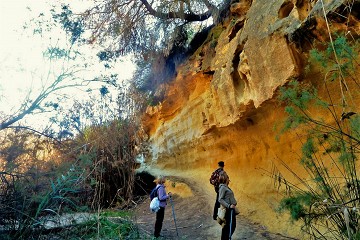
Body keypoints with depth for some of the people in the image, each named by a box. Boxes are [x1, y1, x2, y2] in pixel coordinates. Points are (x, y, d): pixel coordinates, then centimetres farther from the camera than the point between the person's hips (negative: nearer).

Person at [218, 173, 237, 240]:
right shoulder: (222, 187, -14)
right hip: (228, 210, -10)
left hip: (231, 209, 10)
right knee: (227, 226, -3)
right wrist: (229, 206, -25)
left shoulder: (226, 187, 15)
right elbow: (220, 200, -20)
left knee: (233, 225, 17)